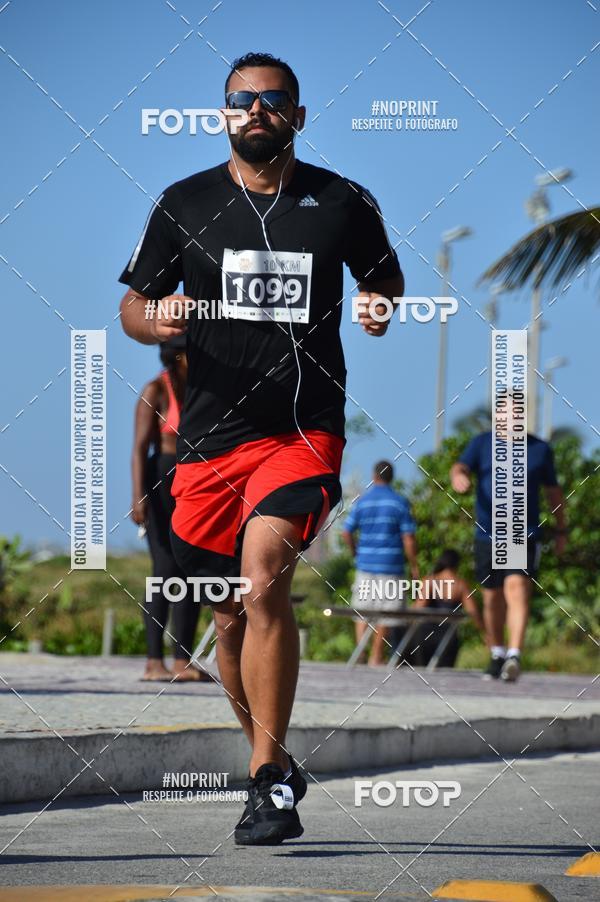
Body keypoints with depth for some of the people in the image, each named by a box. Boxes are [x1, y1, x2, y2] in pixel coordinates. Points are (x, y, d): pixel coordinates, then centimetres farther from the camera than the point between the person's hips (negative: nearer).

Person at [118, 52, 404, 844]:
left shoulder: (344, 204, 5)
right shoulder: (185, 205, 6)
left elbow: (388, 283, 20)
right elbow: (133, 305, 12)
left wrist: (382, 310, -3)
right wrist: (156, 320, -11)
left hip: (306, 430, -3)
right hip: (211, 435, 3)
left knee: (264, 575, -24)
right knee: (232, 614, 9)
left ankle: (269, 776, -23)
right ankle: (273, 764, 28)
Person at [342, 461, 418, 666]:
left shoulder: (362, 501, 3)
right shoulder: (400, 502, -3)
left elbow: (346, 533, 2)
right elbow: (408, 538, -7)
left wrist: (355, 553, 20)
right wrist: (414, 565, 1)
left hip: (366, 563, 2)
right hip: (391, 565, -2)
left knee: (362, 609, 10)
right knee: (385, 610, 4)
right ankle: (376, 656, 5)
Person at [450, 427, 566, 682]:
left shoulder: (540, 449, 7)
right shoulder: (482, 443, 6)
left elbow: (553, 490, 17)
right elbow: (460, 467, -10)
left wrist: (561, 530, 19)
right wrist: (458, 476, -35)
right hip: (487, 535, 2)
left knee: (517, 592, -20)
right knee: (492, 600, 11)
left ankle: (514, 656, -29)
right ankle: (497, 655, 29)